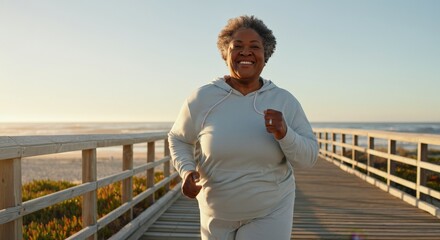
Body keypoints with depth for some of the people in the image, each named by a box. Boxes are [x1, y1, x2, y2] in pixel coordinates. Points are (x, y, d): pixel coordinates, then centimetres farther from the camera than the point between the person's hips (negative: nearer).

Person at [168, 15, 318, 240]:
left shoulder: (285, 101, -9)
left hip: (270, 213, -1)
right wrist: (187, 171, -14)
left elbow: (308, 156, -7)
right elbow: (178, 138, 5)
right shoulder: (202, 98, -11)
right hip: (217, 212, 1)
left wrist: (284, 134, -26)